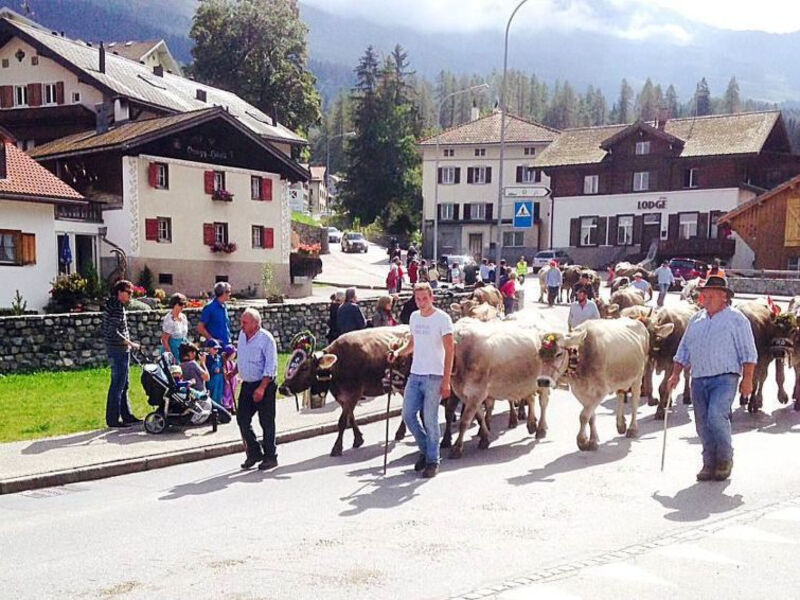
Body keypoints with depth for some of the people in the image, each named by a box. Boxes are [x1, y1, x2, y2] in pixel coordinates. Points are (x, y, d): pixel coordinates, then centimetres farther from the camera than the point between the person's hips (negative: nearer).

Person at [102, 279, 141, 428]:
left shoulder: (118, 306, 14)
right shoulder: (116, 308, -17)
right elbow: (114, 332, -24)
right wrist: (130, 343, -17)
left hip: (122, 351, 10)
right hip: (118, 351, -10)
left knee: (123, 385, 16)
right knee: (118, 385, -5)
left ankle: (127, 415, 24)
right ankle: (113, 419, 1)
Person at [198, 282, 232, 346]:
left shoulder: (225, 306, 11)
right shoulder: (210, 307, -12)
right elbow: (200, 328, -11)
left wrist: (229, 340, 12)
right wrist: (212, 339, -16)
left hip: (227, 344, 8)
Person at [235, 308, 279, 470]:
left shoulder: (266, 338, -15)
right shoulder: (242, 335, 8)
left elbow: (271, 367, -17)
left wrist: (262, 388, -21)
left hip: (264, 385, -7)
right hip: (247, 384, 7)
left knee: (266, 422, 0)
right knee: (242, 419, 6)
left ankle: (270, 457, 12)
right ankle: (254, 453, 20)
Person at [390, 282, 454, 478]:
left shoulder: (442, 318, -8)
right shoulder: (414, 317, 11)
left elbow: (449, 351, -10)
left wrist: (446, 381, -15)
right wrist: (398, 352, 2)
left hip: (434, 376, -6)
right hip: (415, 374, 6)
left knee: (430, 418, -3)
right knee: (408, 414, 5)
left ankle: (433, 461, 10)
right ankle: (425, 450, 25)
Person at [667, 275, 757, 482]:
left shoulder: (736, 319, 1)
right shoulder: (696, 320, 16)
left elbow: (748, 353, -2)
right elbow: (683, 350, 20)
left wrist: (747, 379, -10)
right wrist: (675, 374, 11)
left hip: (724, 378, -6)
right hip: (698, 380, 6)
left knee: (716, 417, -19)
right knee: (702, 424, 6)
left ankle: (725, 460, 0)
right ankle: (710, 464, 18)